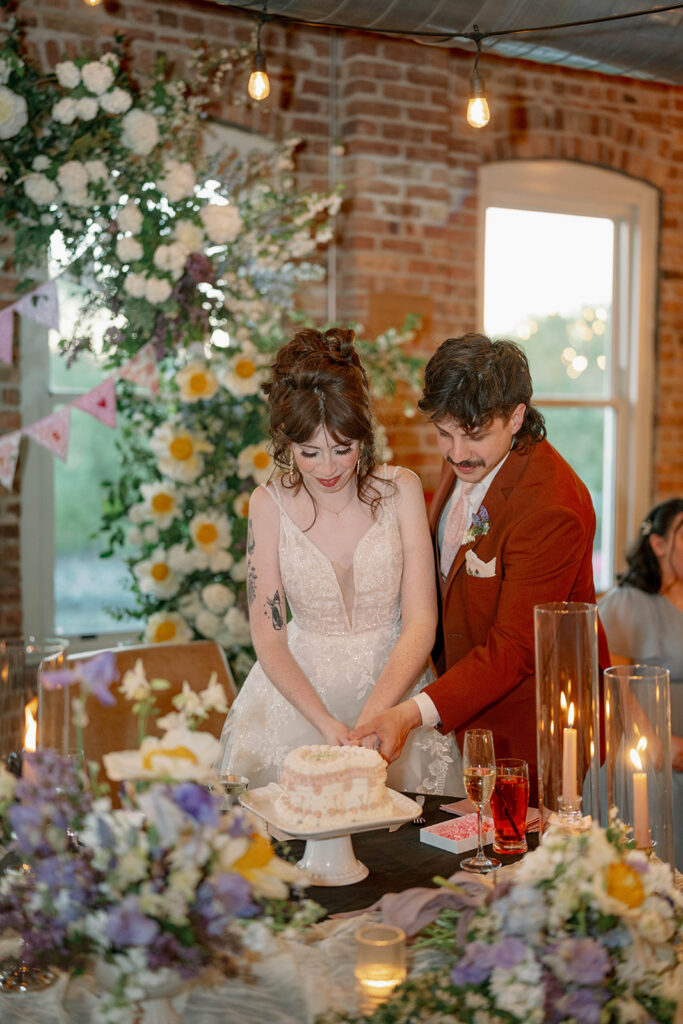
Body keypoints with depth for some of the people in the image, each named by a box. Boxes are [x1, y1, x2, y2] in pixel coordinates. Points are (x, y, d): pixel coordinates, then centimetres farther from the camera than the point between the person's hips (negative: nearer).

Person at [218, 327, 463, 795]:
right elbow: (268, 638, -5)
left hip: (392, 684, 0)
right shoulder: (269, 504, -6)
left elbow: (420, 622, -10)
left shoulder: (400, 489, -7)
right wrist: (328, 724, -19)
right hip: (299, 690, 0)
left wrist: (370, 718, -23)